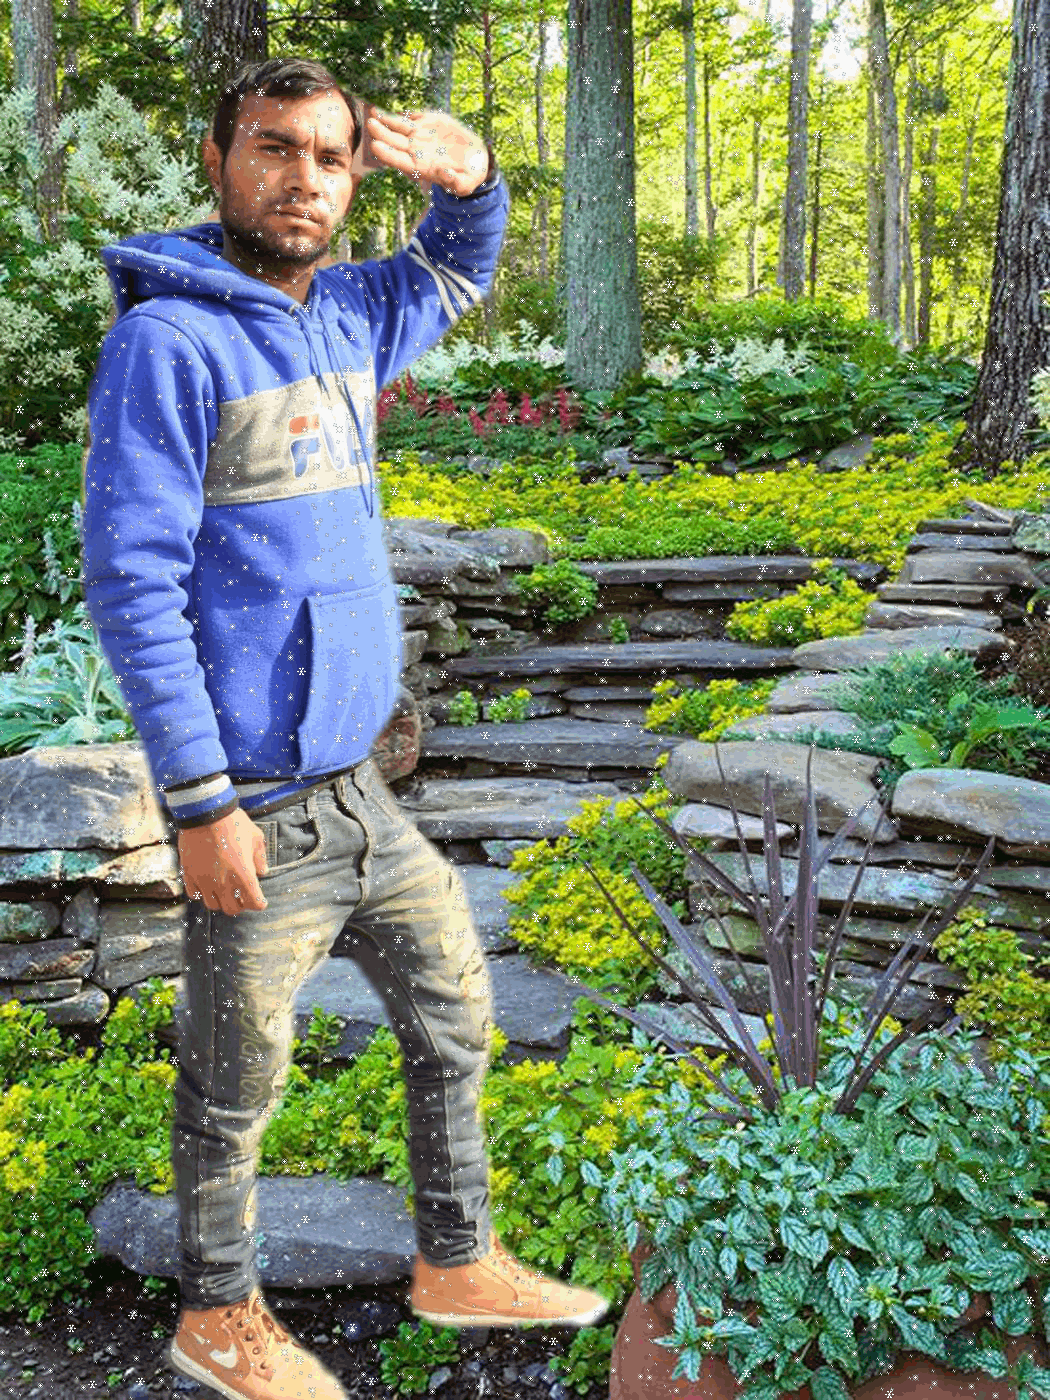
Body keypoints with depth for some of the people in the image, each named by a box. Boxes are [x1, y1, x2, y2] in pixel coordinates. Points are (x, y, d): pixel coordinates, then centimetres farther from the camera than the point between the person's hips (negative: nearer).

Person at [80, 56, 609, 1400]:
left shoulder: (347, 317, 9)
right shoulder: (170, 340, -14)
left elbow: (457, 271, 31)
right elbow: (129, 581, -17)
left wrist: (466, 176, 8)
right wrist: (201, 802, -19)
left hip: (360, 789, 8)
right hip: (257, 810, -8)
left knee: (455, 1019, 18)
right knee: (236, 1086, 10)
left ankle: (456, 1264, 38)